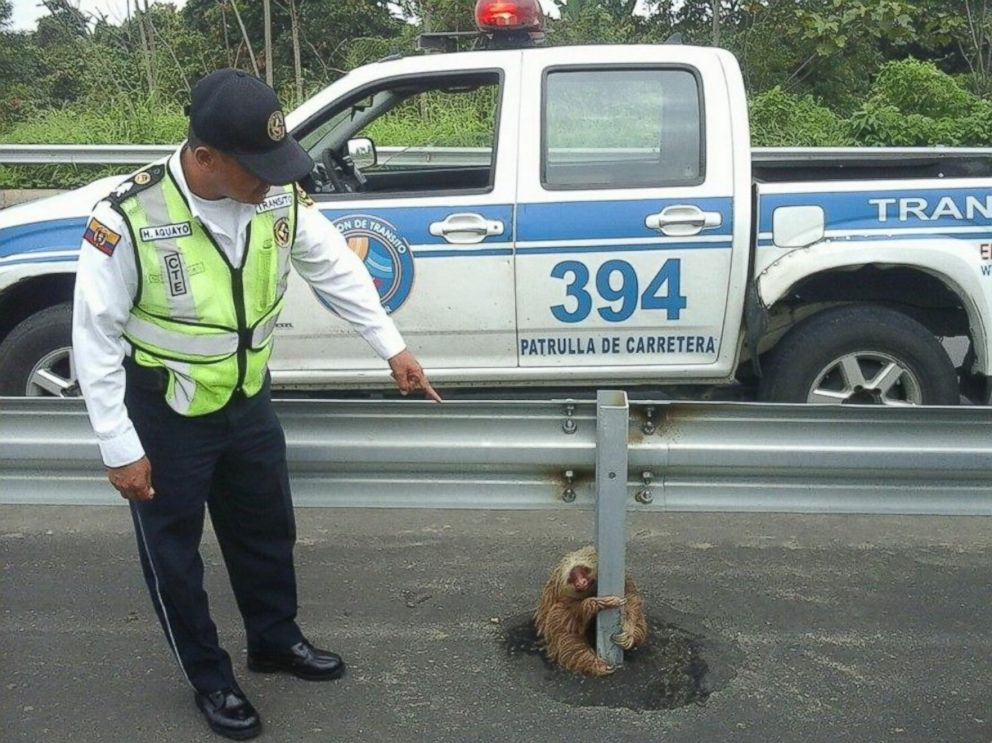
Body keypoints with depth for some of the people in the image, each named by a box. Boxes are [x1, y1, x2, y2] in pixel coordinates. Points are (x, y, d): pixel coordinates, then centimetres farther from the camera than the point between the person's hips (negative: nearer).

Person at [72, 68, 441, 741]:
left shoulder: (279, 194, -13)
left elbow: (335, 268, 2)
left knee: (267, 528, 21)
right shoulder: (129, 218, -27)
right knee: (173, 551, 11)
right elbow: (96, 337, -19)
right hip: (164, 415, -4)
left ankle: (276, 640, 47)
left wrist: (392, 346, 4)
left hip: (248, 398, 5)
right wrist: (121, 449, -17)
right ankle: (209, 678, 34)